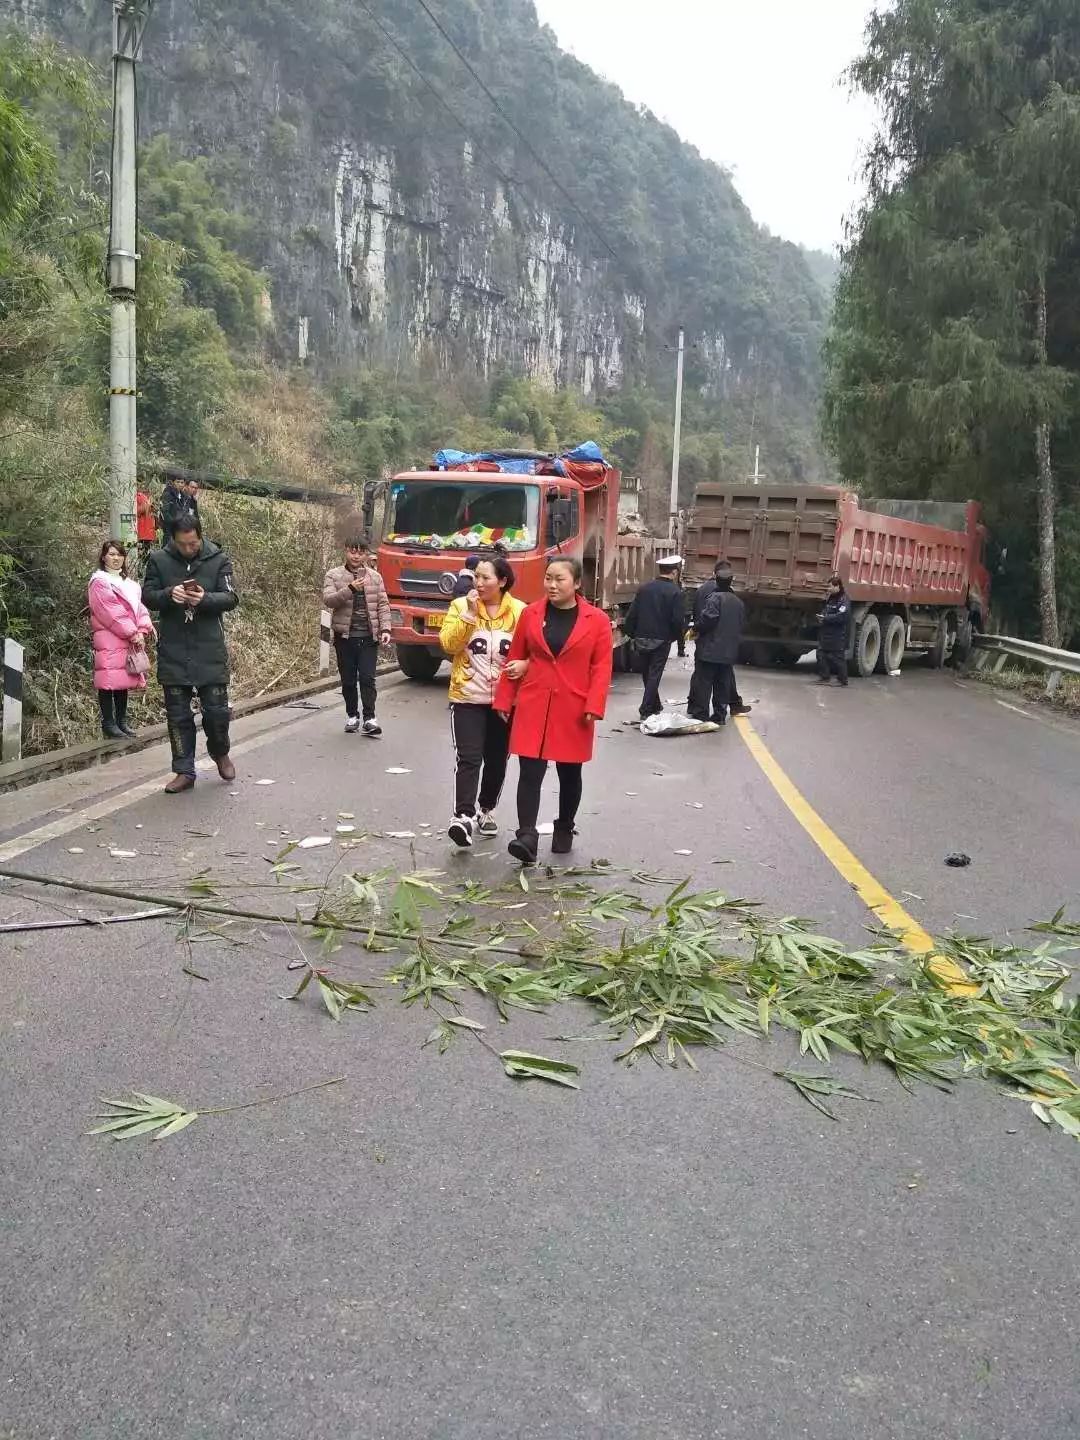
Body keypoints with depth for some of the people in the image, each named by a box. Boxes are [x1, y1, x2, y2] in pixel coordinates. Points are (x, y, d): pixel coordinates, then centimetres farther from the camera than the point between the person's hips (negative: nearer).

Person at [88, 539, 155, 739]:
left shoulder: (130, 583, 20)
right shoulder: (99, 582, -4)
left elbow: (139, 608, 11)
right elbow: (110, 613, -12)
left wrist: (142, 630, -6)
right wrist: (131, 633, -14)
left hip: (131, 641, 7)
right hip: (109, 641, -7)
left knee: (124, 680, 10)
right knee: (109, 681, -6)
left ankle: (122, 721, 17)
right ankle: (108, 724, -4)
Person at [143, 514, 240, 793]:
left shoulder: (219, 560, -1)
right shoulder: (159, 559, 2)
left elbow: (231, 598, -5)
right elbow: (147, 595, 2)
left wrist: (205, 598, -26)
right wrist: (169, 594, -20)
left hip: (210, 649, -1)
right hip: (173, 651, 1)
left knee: (217, 709, 2)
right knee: (178, 714, 6)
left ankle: (220, 753, 32)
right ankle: (184, 771, 17)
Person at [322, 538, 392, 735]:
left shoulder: (375, 577, 9)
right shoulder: (334, 575, 4)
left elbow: (383, 605, 6)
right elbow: (328, 600, -10)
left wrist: (385, 629, -5)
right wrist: (350, 589, -23)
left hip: (369, 636, 0)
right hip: (345, 636, 0)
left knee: (367, 678, -7)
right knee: (348, 680, 7)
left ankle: (369, 718, -6)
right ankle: (352, 716, 20)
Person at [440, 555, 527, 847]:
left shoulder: (520, 611, -2)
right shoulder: (461, 606, -1)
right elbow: (448, 644, -11)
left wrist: (525, 664, -19)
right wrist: (469, 614, -19)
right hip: (468, 698, -1)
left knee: (496, 760, 13)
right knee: (469, 759, -13)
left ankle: (486, 810, 31)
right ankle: (463, 817, -18)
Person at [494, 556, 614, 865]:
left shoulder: (597, 621, -2)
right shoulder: (530, 614, 5)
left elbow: (602, 668, -4)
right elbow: (514, 659, 8)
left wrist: (594, 706, -14)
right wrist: (504, 700, 6)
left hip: (573, 711, -1)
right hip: (532, 707, 1)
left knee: (569, 773, 13)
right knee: (530, 772, -8)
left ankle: (564, 829, 31)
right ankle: (527, 837, -12)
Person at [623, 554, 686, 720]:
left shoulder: (645, 588, 0)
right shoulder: (675, 592, -11)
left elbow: (632, 614, 0)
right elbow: (678, 620, -13)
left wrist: (632, 634, 9)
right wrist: (676, 635, 5)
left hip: (642, 638, 4)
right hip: (661, 640, -4)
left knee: (647, 673, 17)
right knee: (655, 674, 4)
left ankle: (655, 706, 32)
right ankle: (646, 710, 1)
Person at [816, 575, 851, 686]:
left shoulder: (844, 600, -14)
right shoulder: (830, 597, 14)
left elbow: (841, 616, -25)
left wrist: (825, 618, -21)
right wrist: (821, 617, 5)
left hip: (837, 636, -9)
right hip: (826, 633, 9)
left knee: (838, 657, -2)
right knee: (822, 654, 9)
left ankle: (843, 680, 7)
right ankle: (825, 677, 18)